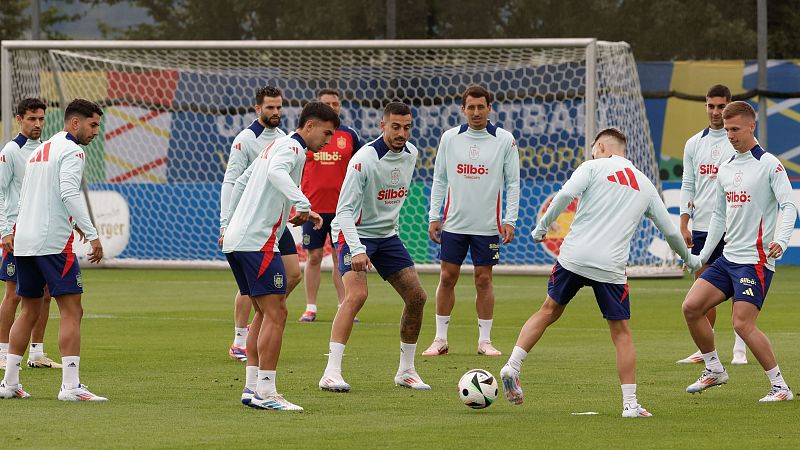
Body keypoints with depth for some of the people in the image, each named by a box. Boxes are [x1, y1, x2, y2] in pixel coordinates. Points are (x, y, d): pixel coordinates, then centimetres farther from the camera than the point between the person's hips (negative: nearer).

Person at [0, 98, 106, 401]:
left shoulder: (39, 151, 21)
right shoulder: (71, 150, -7)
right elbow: (69, 193, -20)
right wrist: (92, 235, -21)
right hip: (53, 241, -9)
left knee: (29, 310, 16)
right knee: (71, 311, -7)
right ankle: (71, 386, -15)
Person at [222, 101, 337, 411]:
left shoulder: (276, 145, 22)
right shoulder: (292, 148, -8)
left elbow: (240, 183, 30)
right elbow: (276, 172, -31)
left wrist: (229, 225, 33)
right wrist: (304, 206, -39)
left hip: (235, 240, 10)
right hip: (258, 242, -10)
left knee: (264, 313, 14)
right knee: (276, 313, -10)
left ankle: (252, 388, 12)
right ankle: (266, 392, -12)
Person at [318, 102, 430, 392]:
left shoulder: (411, 154, -1)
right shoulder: (364, 160, -25)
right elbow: (345, 210, -29)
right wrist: (356, 250, -39)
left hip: (387, 235, 8)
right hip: (355, 235, -8)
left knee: (417, 297, 3)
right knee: (357, 294, -27)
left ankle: (406, 371, 18)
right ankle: (331, 374, -28)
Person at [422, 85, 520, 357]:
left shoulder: (504, 140, -1)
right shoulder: (450, 138, 4)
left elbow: (512, 183, 2)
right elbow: (439, 180, 9)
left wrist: (510, 220, -5)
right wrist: (434, 217, 4)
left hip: (488, 225, -1)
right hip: (454, 222, 1)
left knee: (483, 280, 2)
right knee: (447, 278, 1)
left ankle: (484, 340, 9)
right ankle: (441, 339, 8)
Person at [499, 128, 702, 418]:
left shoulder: (594, 167, 6)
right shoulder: (645, 186, 18)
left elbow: (565, 195, -12)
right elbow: (670, 231, 23)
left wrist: (542, 227, 0)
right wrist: (689, 259, 40)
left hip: (574, 256, -1)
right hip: (611, 266, 1)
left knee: (549, 311, 19)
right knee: (621, 332, 8)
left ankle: (512, 367, 10)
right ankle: (630, 403, 4)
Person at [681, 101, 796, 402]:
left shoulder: (769, 165, -8)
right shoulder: (725, 170, 14)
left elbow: (789, 206, -14)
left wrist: (781, 240, -31)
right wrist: (702, 256, 20)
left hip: (756, 260, -8)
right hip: (728, 258, 8)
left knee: (743, 324, -15)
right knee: (691, 307, -2)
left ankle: (780, 386, -5)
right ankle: (714, 370, 15)